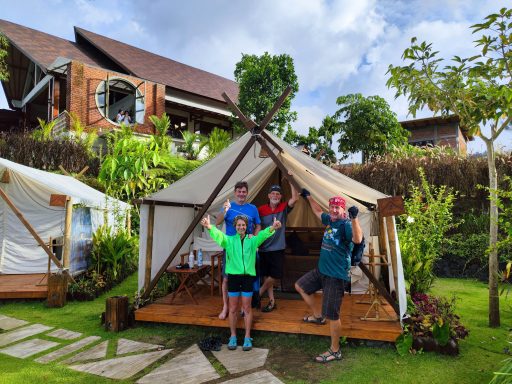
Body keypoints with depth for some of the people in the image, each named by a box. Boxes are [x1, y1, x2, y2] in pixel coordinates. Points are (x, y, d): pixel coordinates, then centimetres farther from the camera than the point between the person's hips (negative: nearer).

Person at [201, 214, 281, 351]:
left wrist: (272, 228, -37)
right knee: (233, 308, 9)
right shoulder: (229, 240, 6)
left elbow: (262, 235, -13)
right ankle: (233, 336, 22)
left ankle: (247, 338, 18)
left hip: (248, 276, 0)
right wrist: (210, 227, -38)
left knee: (247, 308, 7)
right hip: (233, 276, 0)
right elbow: (219, 235, -15)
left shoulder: (252, 240, 7)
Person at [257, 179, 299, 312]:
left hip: (278, 249, 0)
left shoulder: (284, 208, -1)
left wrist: (291, 181, -19)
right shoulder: (261, 210, -2)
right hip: (263, 249, 1)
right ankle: (272, 301, 21)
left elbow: (295, 198, -16)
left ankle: (259, 293, 20)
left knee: (275, 275, -3)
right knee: (266, 275, 7)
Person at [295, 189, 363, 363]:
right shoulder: (329, 219, 7)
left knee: (332, 315, -3)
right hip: (321, 270, 9)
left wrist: (354, 218, -49)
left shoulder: (346, 224, -18)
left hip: (336, 275, -9)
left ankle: (335, 351, 13)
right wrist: (308, 197, 38)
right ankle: (317, 316, 34)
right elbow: (318, 211, 28)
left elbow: (357, 239, -38)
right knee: (300, 286, 24)